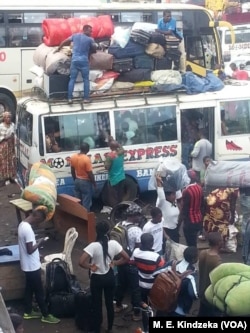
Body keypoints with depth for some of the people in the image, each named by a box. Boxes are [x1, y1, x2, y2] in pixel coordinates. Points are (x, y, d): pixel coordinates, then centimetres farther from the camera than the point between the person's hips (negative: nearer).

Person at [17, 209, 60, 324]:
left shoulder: (22, 224, 4)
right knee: (39, 291, 3)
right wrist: (39, 243, -13)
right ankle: (46, 315, 15)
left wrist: (37, 255, 16)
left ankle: (28, 312, 34)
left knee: (29, 288, 21)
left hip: (28, 265, 10)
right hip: (32, 266, -10)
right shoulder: (28, 229, -28)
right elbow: (30, 250, -28)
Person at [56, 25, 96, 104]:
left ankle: (70, 98, 0)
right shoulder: (90, 39, -2)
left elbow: (64, 42, 17)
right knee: (86, 80, 7)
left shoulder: (75, 35, 9)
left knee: (72, 79, 6)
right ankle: (86, 98, 5)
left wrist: (58, 48, 31)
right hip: (84, 61, -3)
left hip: (74, 60, 3)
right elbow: (94, 49, 10)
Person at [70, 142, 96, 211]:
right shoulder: (86, 159, -24)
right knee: (86, 202, 4)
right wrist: (94, 183, -5)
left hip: (77, 181, 7)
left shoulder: (73, 157, -4)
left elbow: (72, 171, 6)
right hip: (85, 182, -7)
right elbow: (90, 173, -19)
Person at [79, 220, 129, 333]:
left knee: (97, 305, 13)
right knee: (109, 303, 20)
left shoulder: (93, 246, -24)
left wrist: (91, 267, -15)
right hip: (110, 277, 3)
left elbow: (81, 262, -31)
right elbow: (126, 258, -7)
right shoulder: (113, 243, -14)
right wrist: (115, 263, 2)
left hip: (97, 279, -3)